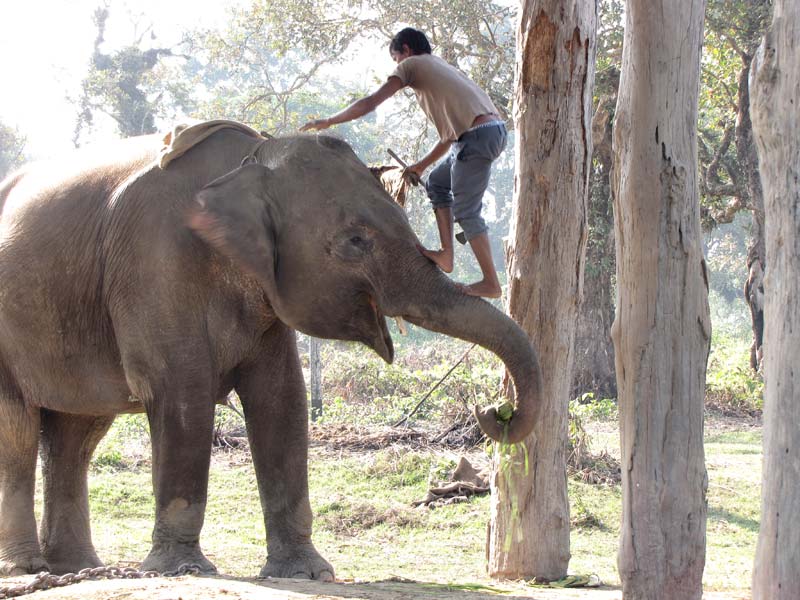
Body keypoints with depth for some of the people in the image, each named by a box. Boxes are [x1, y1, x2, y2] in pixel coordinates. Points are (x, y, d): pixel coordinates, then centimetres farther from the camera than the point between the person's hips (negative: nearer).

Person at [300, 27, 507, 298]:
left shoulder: (411, 65, 9)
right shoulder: (441, 67, 32)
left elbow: (370, 102, 3)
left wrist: (329, 122, 12)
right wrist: (421, 165, 34)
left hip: (478, 134, -9)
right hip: (495, 128, 9)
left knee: (466, 210, -4)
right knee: (437, 183, 21)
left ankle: (490, 282, -4)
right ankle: (446, 254, 14)